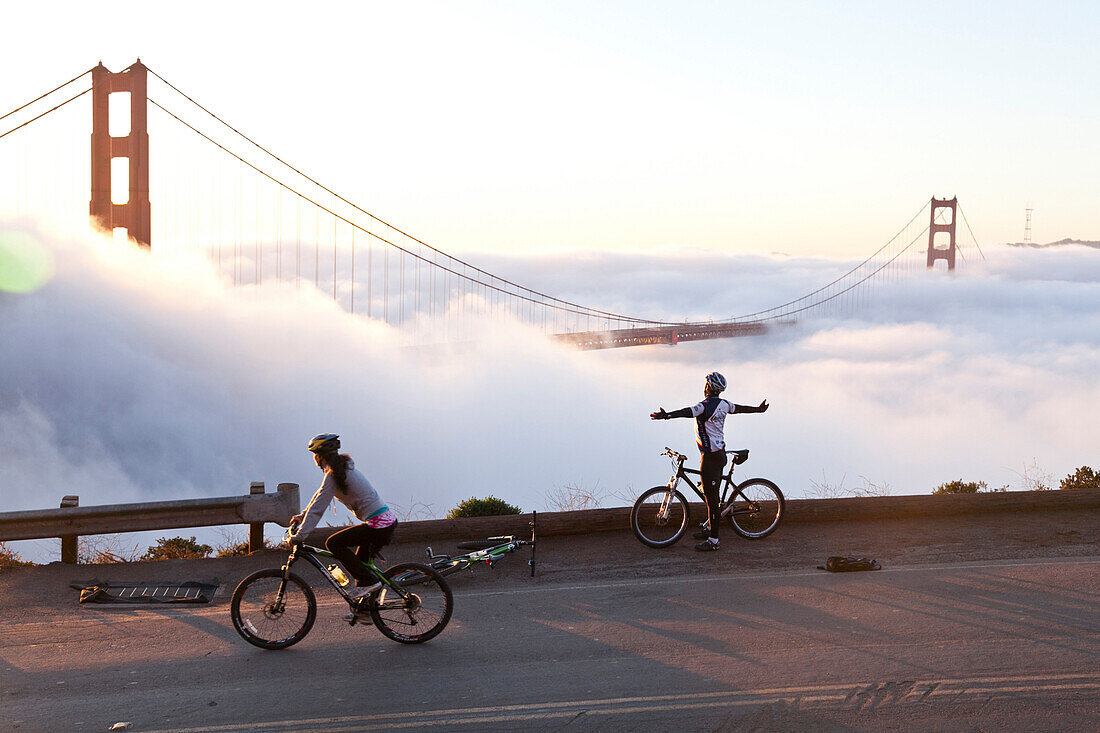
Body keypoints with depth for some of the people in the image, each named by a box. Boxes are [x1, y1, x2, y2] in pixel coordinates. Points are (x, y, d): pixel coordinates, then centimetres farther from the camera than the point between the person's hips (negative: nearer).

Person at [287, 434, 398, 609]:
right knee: (360, 563, 19)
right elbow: (320, 496, 28)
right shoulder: (344, 466, 16)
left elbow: (317, 508, -14)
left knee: (333, 543, -7)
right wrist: (302, 516, 31)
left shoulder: (333, 476, -12)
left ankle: (368, 582, -6)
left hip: (378, 525, -9)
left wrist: (298, 536, -12)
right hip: (389, 521, 9)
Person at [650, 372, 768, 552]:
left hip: (710, 457, -10)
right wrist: (758, 409, 47)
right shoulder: (723, 404, 7)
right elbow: (739, 408, 26)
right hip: (720, 454, 10)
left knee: (711, 497, -6)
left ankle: (713, 540, -4)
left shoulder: (706, 406, -20)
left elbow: (689, 412, -40)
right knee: (712, 494, 23)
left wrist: (667, 415, -56)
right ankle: (711, 528, 38)